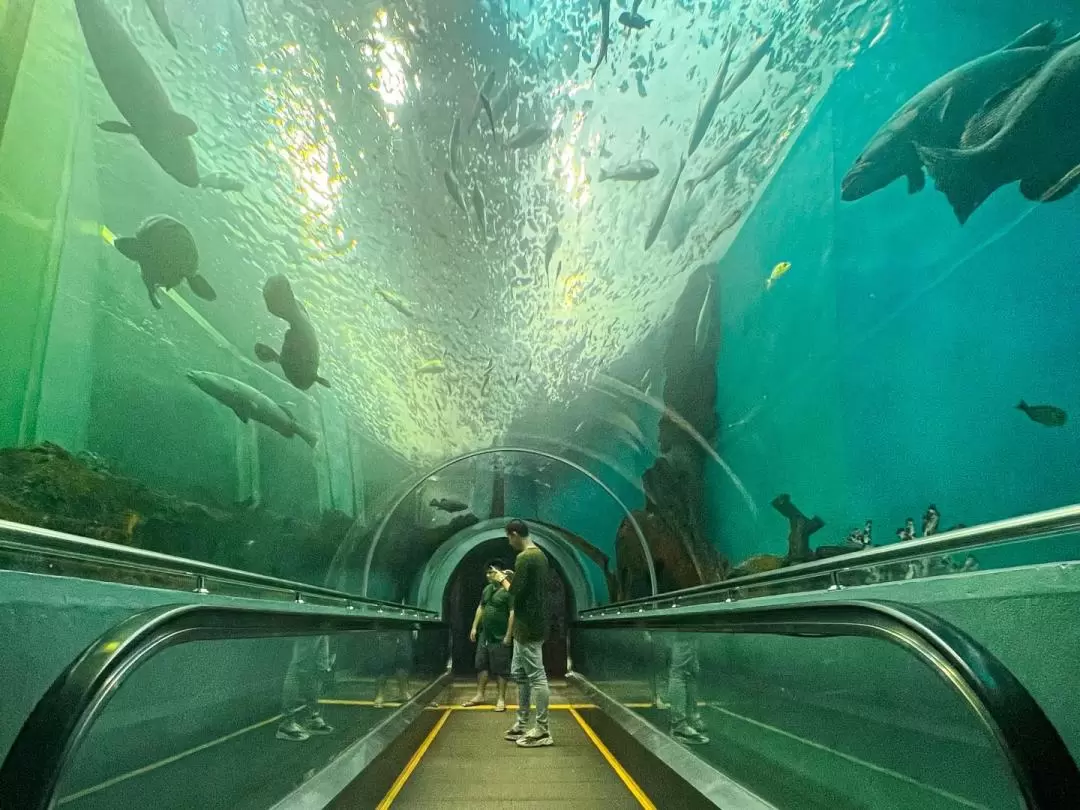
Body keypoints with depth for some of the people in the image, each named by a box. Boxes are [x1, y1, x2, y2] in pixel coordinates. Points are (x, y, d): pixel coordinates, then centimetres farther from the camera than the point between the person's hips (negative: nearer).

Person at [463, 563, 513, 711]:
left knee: (500, 669, 0)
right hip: (484, 635, 8)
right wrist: (474, 627, 16)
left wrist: (508, 635, -21)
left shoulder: (508, 592, -15)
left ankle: (501, 699, 8)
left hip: (499, 638, -8)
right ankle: (479, 695, 21)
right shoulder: (487, 589, 12)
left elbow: (513, 614, -19)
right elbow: (480, 608, 20)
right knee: (481, 665, 12)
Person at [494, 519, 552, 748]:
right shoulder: (540, 555, 13)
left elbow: (515, 592, -21)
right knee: (519, 674, 16)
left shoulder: (524, 558, -18)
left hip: (529, 627, -10)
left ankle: (542, 730, 2)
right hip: (529, 625, 10)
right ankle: (522, 724, 23)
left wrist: (503, 579, -4)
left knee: (536, 677, -4)